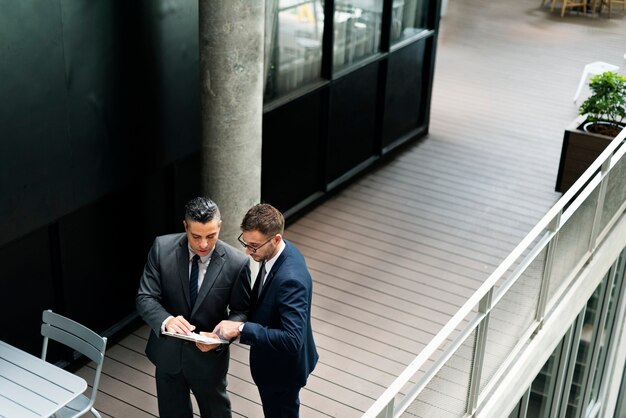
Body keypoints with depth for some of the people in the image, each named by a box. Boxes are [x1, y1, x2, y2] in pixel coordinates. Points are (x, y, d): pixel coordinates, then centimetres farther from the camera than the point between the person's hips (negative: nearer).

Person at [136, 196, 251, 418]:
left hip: (209, 354, -1)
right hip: (168, 351, 1)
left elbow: (241, 311, -9)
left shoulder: (237, 262, -21)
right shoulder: (162, 248, -17)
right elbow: (145, 298, -14)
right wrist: (166, 320, -35)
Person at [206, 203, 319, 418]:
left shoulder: (290, 279, -39)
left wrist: (242, 328, -40)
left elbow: (291, 340, -40)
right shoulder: (280, 252, -9)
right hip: (273, 360, 9)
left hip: (282, 368, -8)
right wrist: (243, 322, 1)